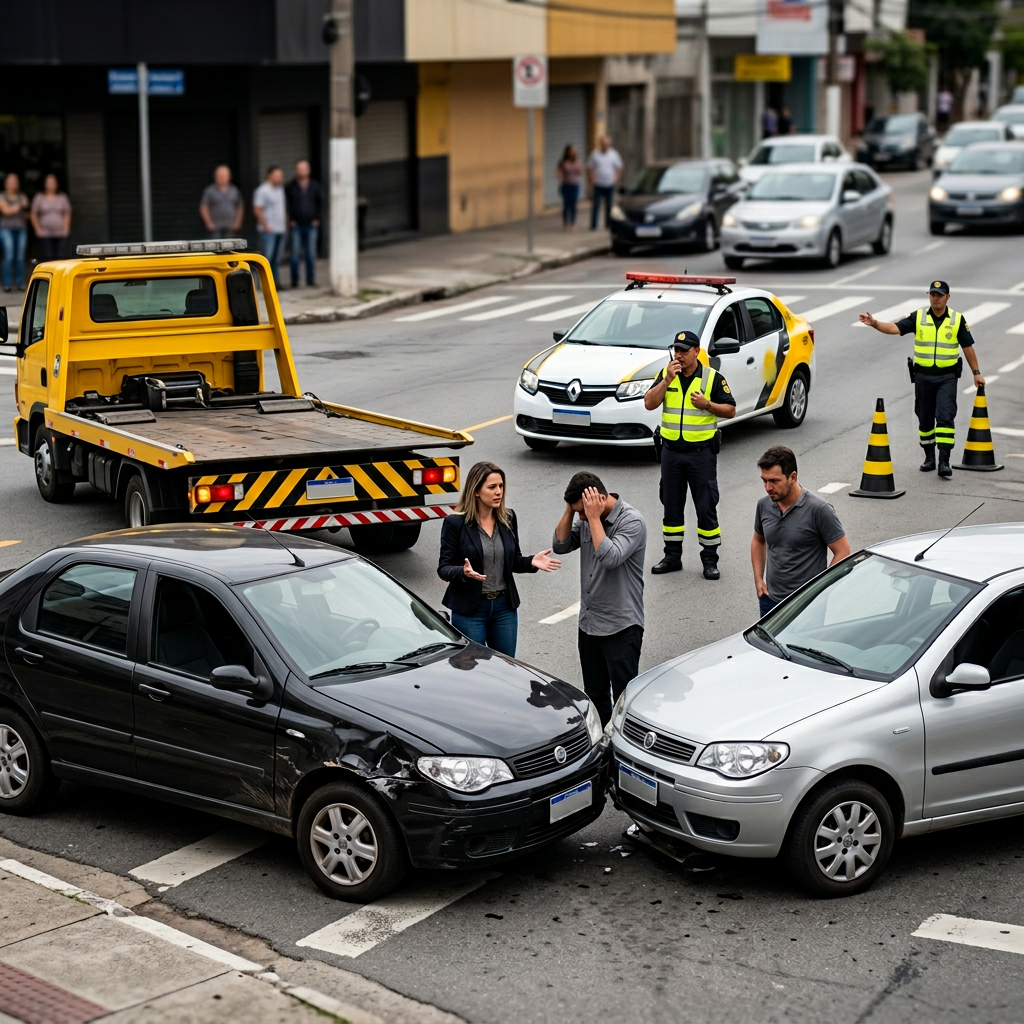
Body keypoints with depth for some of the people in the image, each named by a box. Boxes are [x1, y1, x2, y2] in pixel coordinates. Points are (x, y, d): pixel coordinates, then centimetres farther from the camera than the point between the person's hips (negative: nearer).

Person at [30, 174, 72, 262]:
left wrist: (65, 229, 4)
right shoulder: (39, 198, 6)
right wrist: (38, 230, -1)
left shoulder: (62, 198, 10)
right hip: (45, 234, -2)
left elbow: (67, 215, 13)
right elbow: (34, 215, 7)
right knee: (47, 256, -9)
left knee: (59, 257, -3)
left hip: (60, 233, 2)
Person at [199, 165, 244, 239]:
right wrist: (209, 224, -7)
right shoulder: (210, 191, 1)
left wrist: (237, 223, 5)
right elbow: (203, 208, -1)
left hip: (230, 228, 3)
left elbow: (240, 208, 15)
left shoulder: (234, 191, 10)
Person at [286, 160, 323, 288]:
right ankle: (294, 280, 1)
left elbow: (320, 203, 15)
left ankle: (311, 280, 10)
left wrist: (317, 218, 5)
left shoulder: (314, 186, 7)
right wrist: (289, 220, -2)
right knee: (295, 253, -5)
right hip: (296, 226, -2)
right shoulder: (291, 187, 0)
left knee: (311, 253, 4)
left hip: (311, 225, 2)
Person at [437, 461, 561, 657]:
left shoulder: (508, 518, 4)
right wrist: (464, 572, -29)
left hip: (504, 606, 4)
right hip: (469, 610, -4)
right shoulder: (455, 523, -10)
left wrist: (531, 562, -7)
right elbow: (443, 568, -9)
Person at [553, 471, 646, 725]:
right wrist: (570, 510, -7)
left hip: (621, 626, -8)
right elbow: (561, 545, 2)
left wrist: (594, 518, -24)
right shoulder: (585, 519, 5)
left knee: (624, 697, -2)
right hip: (589, 622, 8)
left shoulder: (632, 521, -18)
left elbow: (610, 558, -30)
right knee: (595, 695, 18)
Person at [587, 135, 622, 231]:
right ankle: (593, 225, -4)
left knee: (609, 206, 6)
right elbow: (590, 168, 5)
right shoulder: (595, 154, -1)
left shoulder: (614, 154, 3)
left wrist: (616, 179, -2)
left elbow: (619, 168, 10)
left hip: (610, 186, 2)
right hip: (598, 186, -2)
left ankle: (608, 225, 16)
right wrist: (592, 180, -6)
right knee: (596, 205, -6)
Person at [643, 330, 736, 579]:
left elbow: (730, 410, -1)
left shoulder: (712, 377, -4)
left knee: (706, 507, 0)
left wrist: (707, 404, -17)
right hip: (671, 450, 3)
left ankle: (710, 560, 8)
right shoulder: (665, 375, 4)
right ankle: (672, 556, 21)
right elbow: (649, 403, -8)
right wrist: (667, 380, -17)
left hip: (701, 452, -3)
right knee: (671, 505, 11)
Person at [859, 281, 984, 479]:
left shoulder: (957, 319, 0)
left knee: (945, 417, -12)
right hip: (923, 375, 2)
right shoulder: (918, 317, 0)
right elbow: (895, 328, -11)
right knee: (925, 419, 9)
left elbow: (967, 347, 6)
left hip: (947, 376, -2)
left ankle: (944, 462, -14)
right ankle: (929, 458, 25)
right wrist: (874, 323, -29)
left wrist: (976, 373, 7)